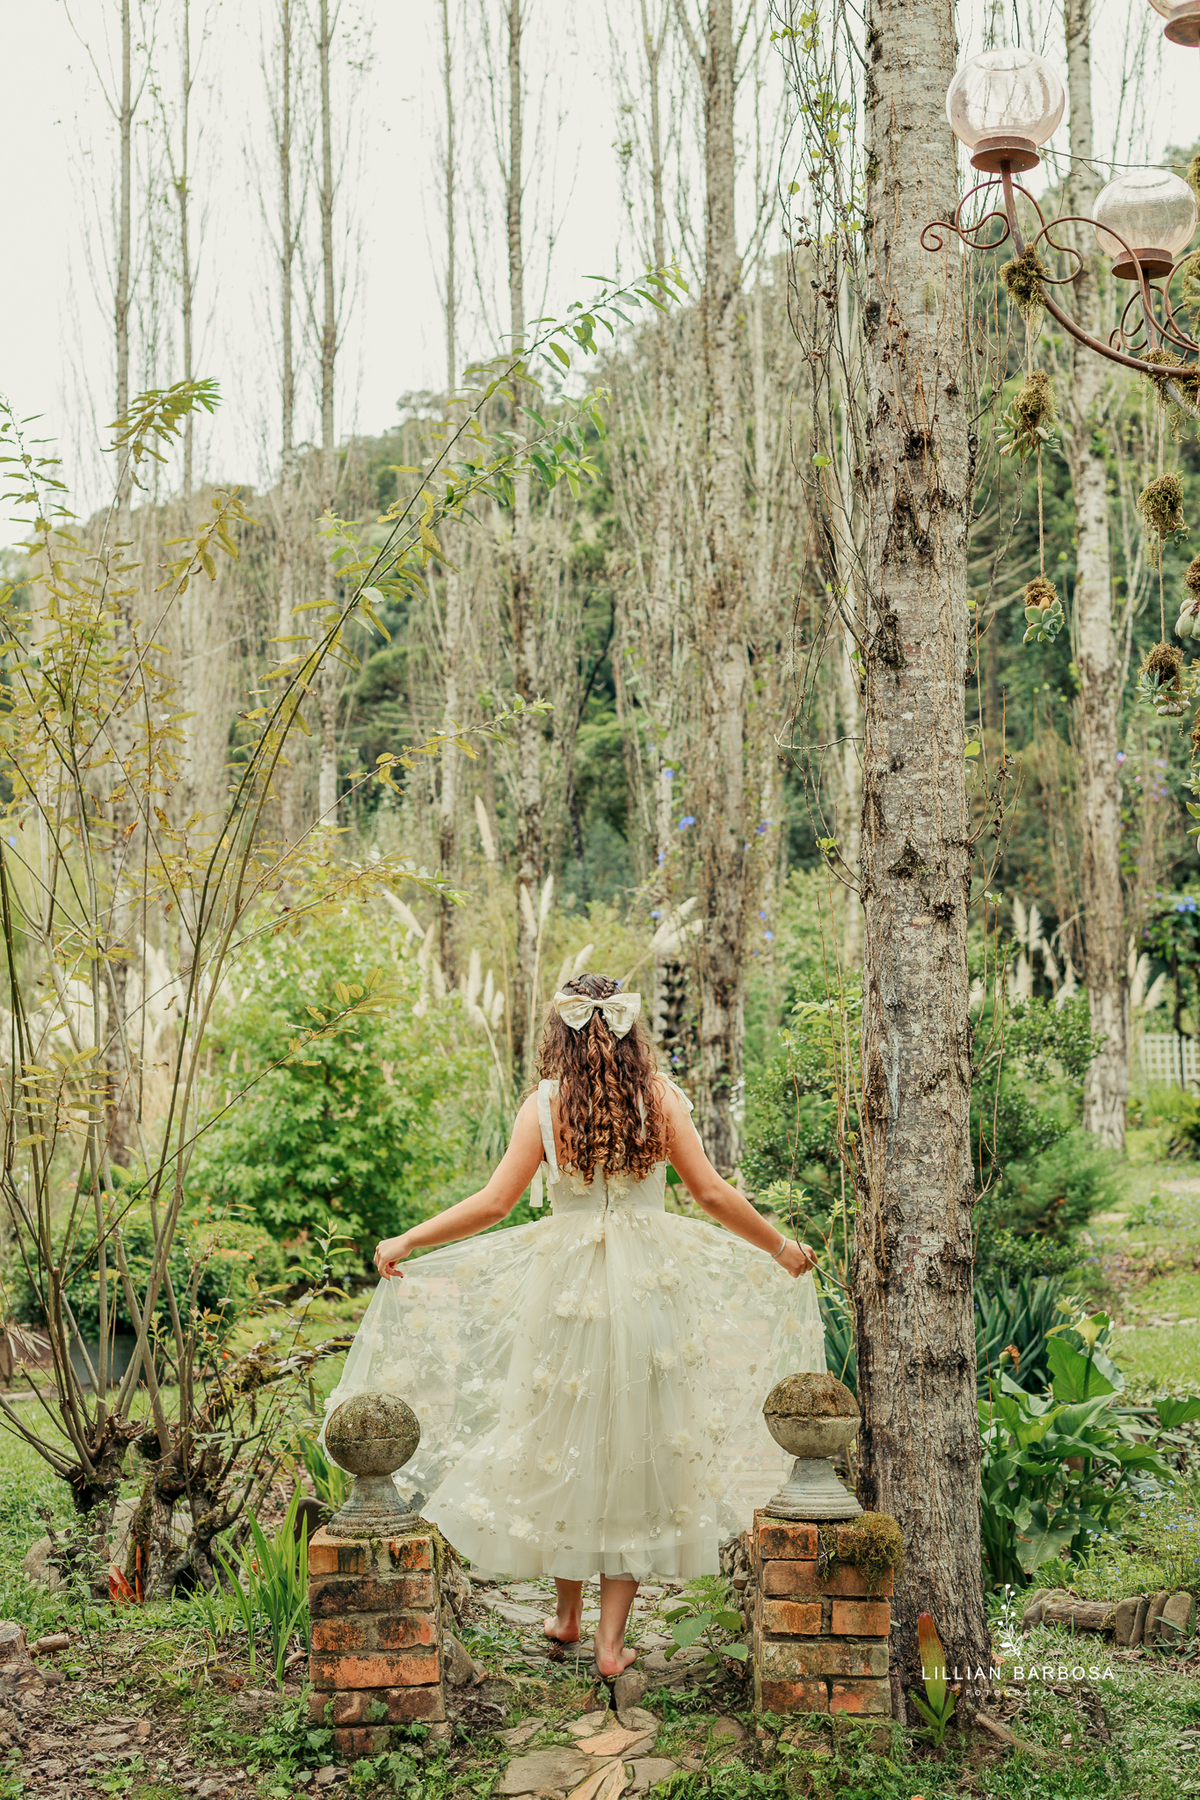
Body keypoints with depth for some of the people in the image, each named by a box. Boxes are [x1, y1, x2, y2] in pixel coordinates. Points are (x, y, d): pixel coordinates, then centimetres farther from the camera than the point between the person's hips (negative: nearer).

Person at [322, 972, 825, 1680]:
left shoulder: (546, 1103, -6)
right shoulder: (659, 1098, -3)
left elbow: (493, 1203, -8)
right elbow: (713, 1195, -3)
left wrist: (405, 1243, 1)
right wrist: (779, 1246, 12)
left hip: (565, 1286, 0)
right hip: (650, 1286, 1)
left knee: (562, 1443, 16)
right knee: (636, 1449, 9)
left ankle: (568, 1612, 29)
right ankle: (612, 1640, 12)